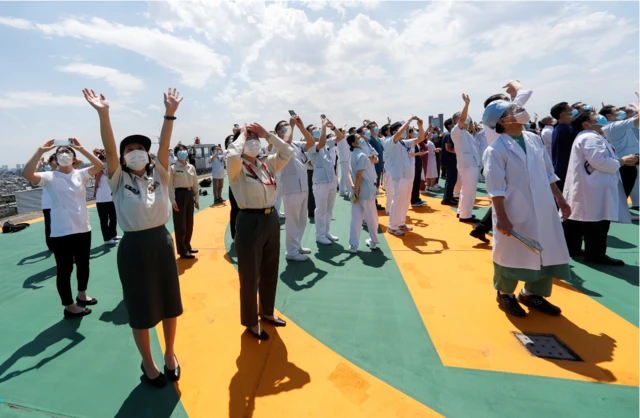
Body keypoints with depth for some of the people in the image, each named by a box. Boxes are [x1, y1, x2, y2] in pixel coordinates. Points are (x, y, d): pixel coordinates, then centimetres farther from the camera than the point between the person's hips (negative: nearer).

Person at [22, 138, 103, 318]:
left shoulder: (80, 174, 3)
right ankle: (69, 306, 19)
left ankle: (81, 295, 39)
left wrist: (80, 148, -14)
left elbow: (99, 165, -11)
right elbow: (27, 174, -21)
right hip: (61, 232, -4)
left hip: (83, 229, 4)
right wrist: (40, 151, -19)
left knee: (83, 264, 18)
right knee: (64, 269, 5)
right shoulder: (50, 177, -4)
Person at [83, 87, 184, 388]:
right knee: (141, 309, 10)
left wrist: (169, 113, -19)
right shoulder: (119, 180, -2)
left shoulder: (158, 174, 3)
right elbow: (109, 150, -16)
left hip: (162, 242, 3)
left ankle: (170, 354, 37)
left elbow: (164, 145, -8)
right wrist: (103, 114, -28)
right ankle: (148, 363, 33)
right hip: (134, 247, -2)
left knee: (169, 302, 14)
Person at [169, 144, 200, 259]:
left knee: (189, 222, 14)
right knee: (180, 224, 1)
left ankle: (187, 246, 30)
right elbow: (170, 186, -8)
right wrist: (173, 200, -14)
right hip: (180, 194, -6)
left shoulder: (191, 167, 8)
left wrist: (196, 198, 12)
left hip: (190, 194, 6)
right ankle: (182, 251, 10)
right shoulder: (173, 168, -6)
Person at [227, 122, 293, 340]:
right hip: (249, 222, -6)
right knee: (250, 277, 8)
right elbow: (232, 155, -29)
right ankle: (251, 322, 29)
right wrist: (242, 134, -12)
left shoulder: (268, 164, 9)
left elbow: (288, 152, 4)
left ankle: (267, 312, 43)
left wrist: (267, 134, 3)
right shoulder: (237, 169, -8)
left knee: (270, 273, 21)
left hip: (271, 219, 7)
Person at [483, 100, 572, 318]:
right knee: (511, 254, 7)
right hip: (515, 213, -7)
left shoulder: (535, 139, 8)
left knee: (548, 253, 13)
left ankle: (532, 294, 32)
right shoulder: (496, 149, -13)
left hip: (544, 210, 7)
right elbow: (496, 187, -16)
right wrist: (501, 217, -19)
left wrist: (560, 199, 15)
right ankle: (505, 294, 29)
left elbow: (548, 174, 16)